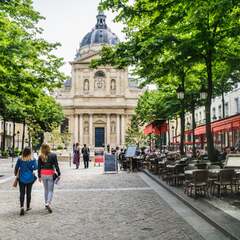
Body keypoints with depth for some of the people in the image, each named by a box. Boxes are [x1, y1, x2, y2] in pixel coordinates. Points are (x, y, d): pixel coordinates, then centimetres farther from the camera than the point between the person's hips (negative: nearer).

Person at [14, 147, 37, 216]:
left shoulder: (20, 159, -5)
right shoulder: (32, 160, -7)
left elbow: (16, 168, -2)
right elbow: (35, 167, -15)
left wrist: (16, 174, 16)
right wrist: (30, 168, 5)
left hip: (22, 178, 0)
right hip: (30, 178, 0)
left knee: (22, 193, 1)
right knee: (28, 193, 14)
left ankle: (22, 206, -17)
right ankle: (28, 207, 25)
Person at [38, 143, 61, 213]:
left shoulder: (40, 157, 0)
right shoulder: (53, 155, -7)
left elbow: (39, 167, 4)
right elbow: (56, 165, -6)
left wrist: (39, 176, 13)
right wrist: (58, 174, 1)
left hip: (43, 174, 3)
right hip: (51, 174, -3)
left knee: (46, 190, 18)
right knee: (50, 190, 1)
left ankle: (46, 203, 27)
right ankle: (48, 203, -17)